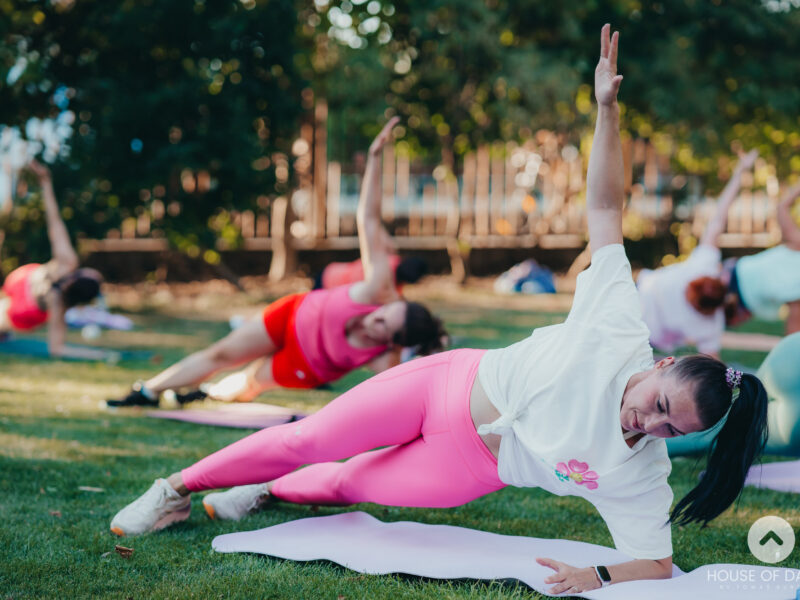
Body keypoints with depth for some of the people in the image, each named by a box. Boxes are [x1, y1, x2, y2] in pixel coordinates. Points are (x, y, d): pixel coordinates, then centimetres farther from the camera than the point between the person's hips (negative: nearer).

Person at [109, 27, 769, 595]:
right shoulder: (618, 335, -25)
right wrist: (608, 109, -34)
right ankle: (179, 488, 23)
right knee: (308, 441, 2)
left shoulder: (640, 475, -22)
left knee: (350, 482, 8)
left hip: (469, 469, 1)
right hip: (453, 384, -1)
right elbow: (605, 210, -25)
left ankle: (271, 490, 41)